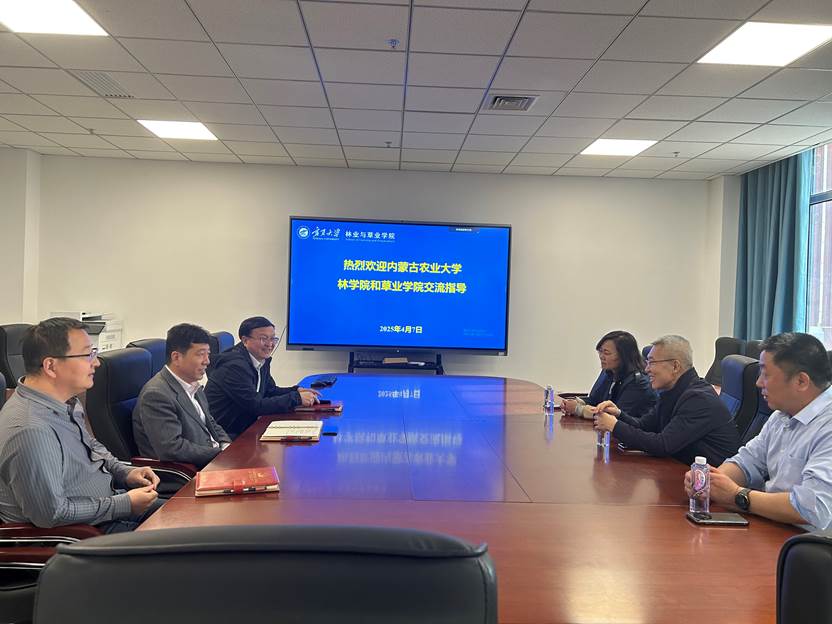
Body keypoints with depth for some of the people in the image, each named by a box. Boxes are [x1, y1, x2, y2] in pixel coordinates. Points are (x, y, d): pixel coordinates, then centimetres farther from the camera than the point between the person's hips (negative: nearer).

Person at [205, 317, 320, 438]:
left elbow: (270, 390, 18)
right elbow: (256, 406, -24)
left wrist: (296, 391, -1)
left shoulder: (263, 360, 5)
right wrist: (297, 398, -20)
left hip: (245, 427, 8)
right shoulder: (235, 365, -21)